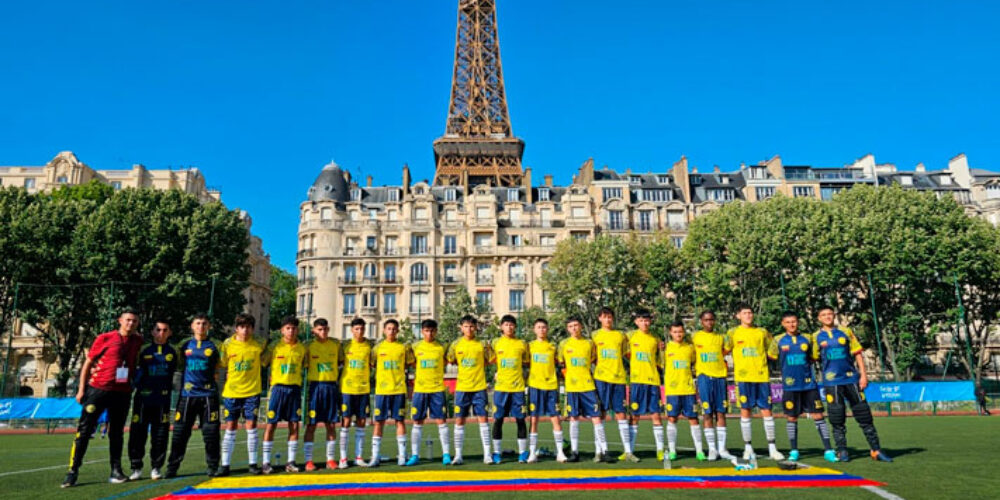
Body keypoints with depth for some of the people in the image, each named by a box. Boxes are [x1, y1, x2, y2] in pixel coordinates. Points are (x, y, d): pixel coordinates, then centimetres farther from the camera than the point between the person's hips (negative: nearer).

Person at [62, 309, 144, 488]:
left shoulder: (138, 341, 7)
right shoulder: (104, 338, -2)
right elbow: (88, 363, 2)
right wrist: (81, 389, -2)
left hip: (122, 393, 3)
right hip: (98, 389, -3)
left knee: (117, 433, 9)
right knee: (85, 430, -2)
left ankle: (116, 470, 14)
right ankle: (73, 471, 4)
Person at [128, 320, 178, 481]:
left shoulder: (172, 353, 8)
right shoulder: (145, 351, 7)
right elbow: (137, 372, 11)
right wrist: (137, 384, -3)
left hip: (163, 398, 0)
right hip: (143, 397, 0)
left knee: (160, 434, 3)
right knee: (138, 432, 0)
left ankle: (156, 467, 13)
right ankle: (136, 467, 11)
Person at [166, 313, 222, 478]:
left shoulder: (213, 346, 6)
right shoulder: (185, 345, 9)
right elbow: (179, 366, 18)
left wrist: (214, 376, -1)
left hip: (208, 394, -1)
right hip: (187, 395, 1)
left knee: (211, 432, 0)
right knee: (180, 432, 2)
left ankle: (213, 466, 10)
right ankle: (172, 467, 13)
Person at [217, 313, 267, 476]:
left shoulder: (258, 345, -2)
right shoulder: (227, 344, -2)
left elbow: (264, 362, 14)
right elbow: (222, 365, 7)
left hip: (252, 391, 0)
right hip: (231, 392, 0)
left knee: (251, 426, 2)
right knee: (230, 428, 4)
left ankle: (252, 463, 11)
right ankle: (225, 465, 13)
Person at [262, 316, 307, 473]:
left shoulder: (302, 348, 5)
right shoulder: (275, 347, -4)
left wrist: (297, 380, 8)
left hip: (295, 389, 3)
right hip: (278, 388, -3)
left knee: (294, 425, 3)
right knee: (271, 424, -1)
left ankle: (291, 462, 11)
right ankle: (266, 462, 8)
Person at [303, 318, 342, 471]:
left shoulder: (336, 344, 5)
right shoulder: (309, 346, -2)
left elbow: (341, 361, 14)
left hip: (332, 386, 2)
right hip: (315, 386, -2)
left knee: (331, 424, 6)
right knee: (311, 425, 0)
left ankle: (331, 459, 15)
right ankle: (308, 460, 8)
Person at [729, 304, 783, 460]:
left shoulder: (762, 332, 10)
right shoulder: (733, 333, 4)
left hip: (762, 377, 2)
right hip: (743, 377, -2)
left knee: (767, 411, 2)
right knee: (745, 411, 0)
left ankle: (772, 448, 9)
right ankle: (748, 448, 9)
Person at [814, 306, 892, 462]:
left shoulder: (846, 331, 6)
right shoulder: (817, 337, 3)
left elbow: (857, 354, 7)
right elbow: (815, 359, 9)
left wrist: (863, 374, 1)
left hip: (851, 378, 1)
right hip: (832, 382, -1)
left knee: (864, 414, 4)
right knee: (837, 418, 1)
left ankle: (875, 450, 13)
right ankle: (842, 451, 11)